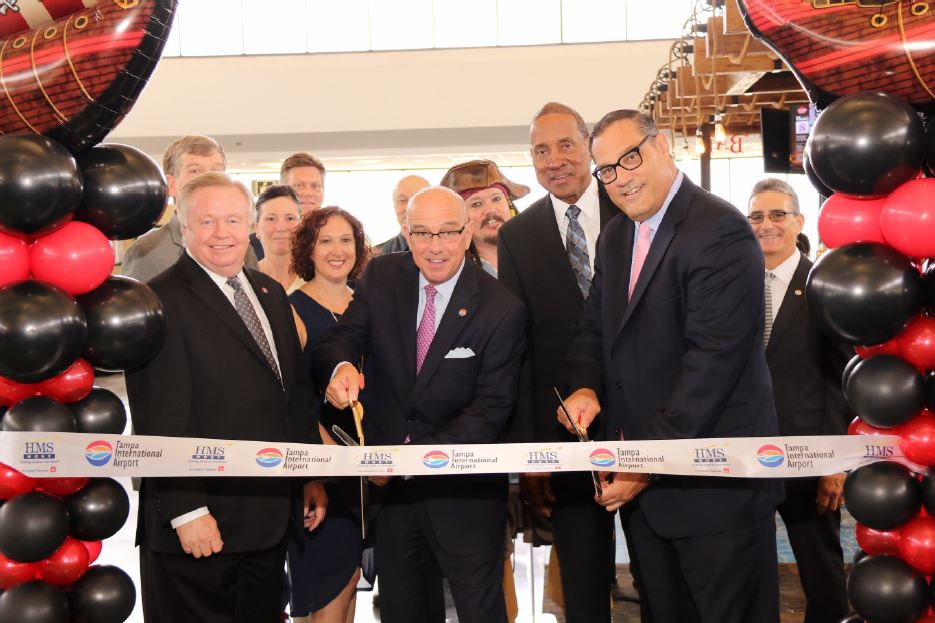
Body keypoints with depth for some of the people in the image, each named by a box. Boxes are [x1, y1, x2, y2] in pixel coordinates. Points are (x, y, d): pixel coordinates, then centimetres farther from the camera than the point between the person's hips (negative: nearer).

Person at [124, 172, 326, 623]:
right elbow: (160, 420, -17)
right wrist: (186, 512, -19)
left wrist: (311, 476, 15)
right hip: (198, 524, -7)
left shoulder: (270, 293, 12)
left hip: (272, 516, 7)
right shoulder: (161, 302, -13)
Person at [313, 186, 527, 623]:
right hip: (389, 485, 4)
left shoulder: (501, 309, -13)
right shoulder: (381, 277, -1)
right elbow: (336, 341, -5)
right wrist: (340, 366, -31)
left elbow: (491, 407, -15)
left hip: (465, 489, -3)